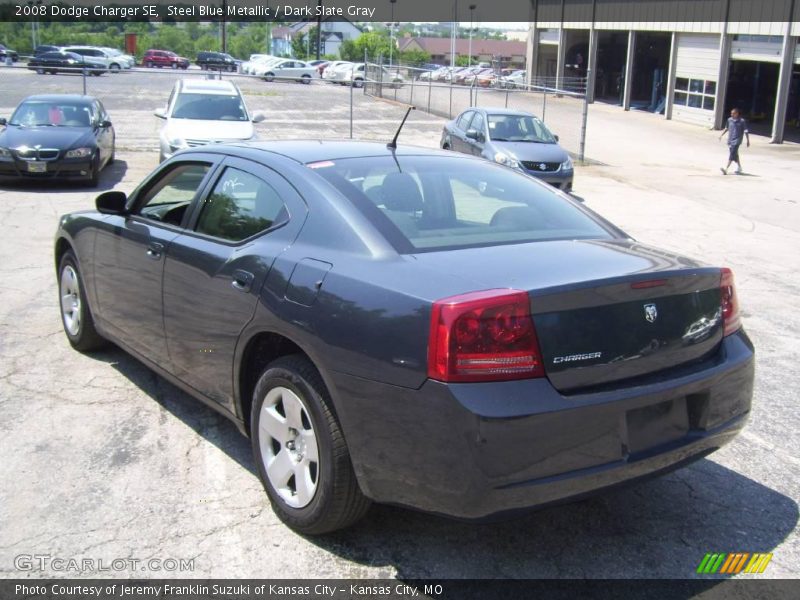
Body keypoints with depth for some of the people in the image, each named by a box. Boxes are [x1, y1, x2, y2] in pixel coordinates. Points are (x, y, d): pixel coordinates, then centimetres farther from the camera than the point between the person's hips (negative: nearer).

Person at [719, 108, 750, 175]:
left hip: (737, 140, -6)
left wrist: (748, 141, -2)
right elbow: (726, 128, 21)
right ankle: (739, 167, 31)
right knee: (735, 154, 16)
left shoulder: (742, 121, -8)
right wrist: (721, 134, 10)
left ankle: (726, 168, -23)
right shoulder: (729, 120, 6)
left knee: (732, 154, -15)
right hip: (730, 140, 6)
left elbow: (746, 131, -3)